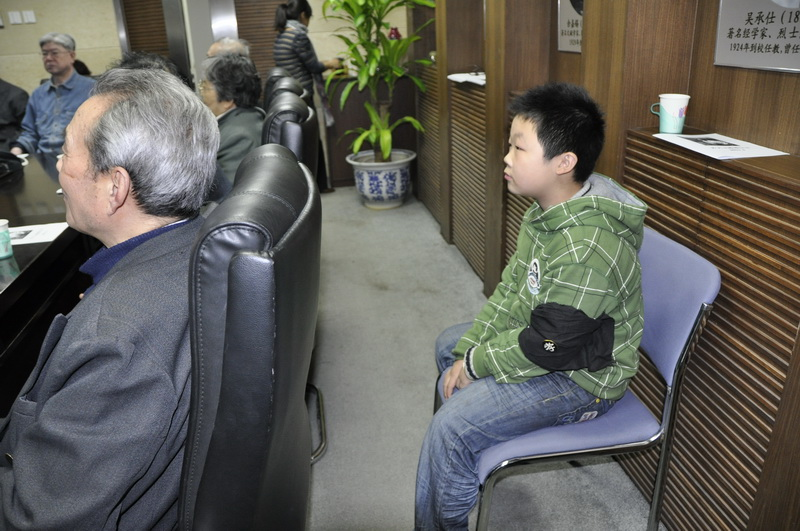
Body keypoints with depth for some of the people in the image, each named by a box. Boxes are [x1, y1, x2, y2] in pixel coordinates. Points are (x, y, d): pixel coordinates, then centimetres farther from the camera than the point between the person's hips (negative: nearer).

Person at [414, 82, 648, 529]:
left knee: (450, 428, -19)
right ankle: (474, 459, 37)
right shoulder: (548, 211, -3)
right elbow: (512, 288, 3)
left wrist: (477, 363, -14)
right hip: (542, 337, 10)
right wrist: (468, 350, -5)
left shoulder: (588, 249, -34)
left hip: (581, 375, -10)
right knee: (449, 344, 21)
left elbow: (546, 346, -29)